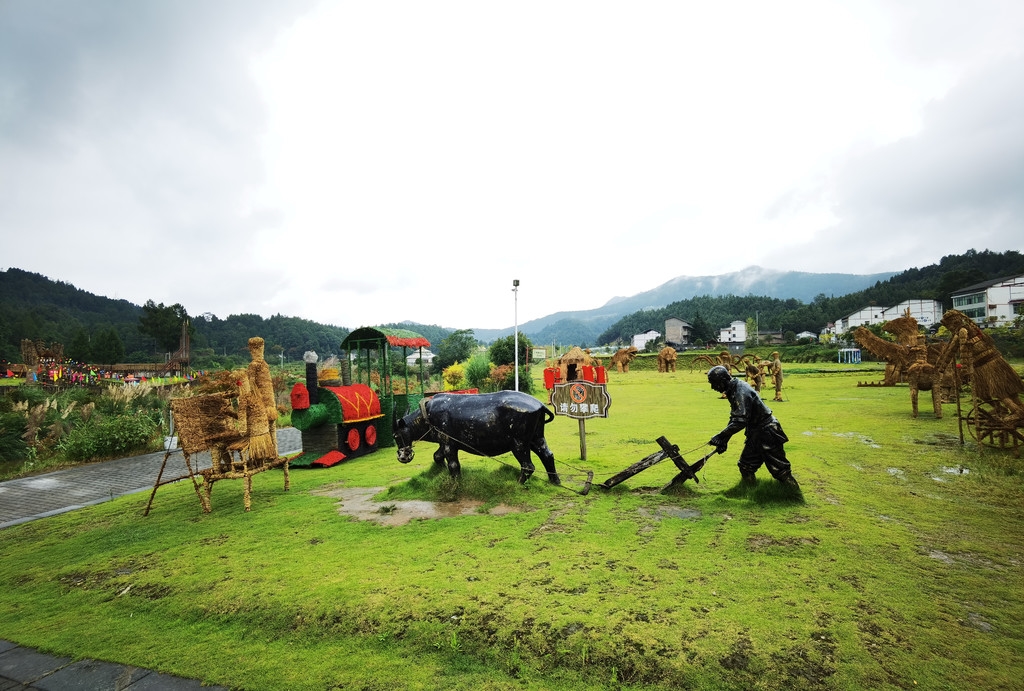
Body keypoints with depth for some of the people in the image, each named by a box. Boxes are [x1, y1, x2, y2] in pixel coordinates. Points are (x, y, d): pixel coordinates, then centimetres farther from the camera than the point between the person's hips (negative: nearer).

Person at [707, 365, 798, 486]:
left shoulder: (741, 392, -26)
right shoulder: (734, 390, 5)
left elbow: (740, 421, -32)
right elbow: (734, 418, 10)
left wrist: (721, 436, -27)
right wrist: (724, 440, 5)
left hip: (767, 432, -10)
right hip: (755, 433, 10)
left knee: (779, 469, -2)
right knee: (745, 467, 13)